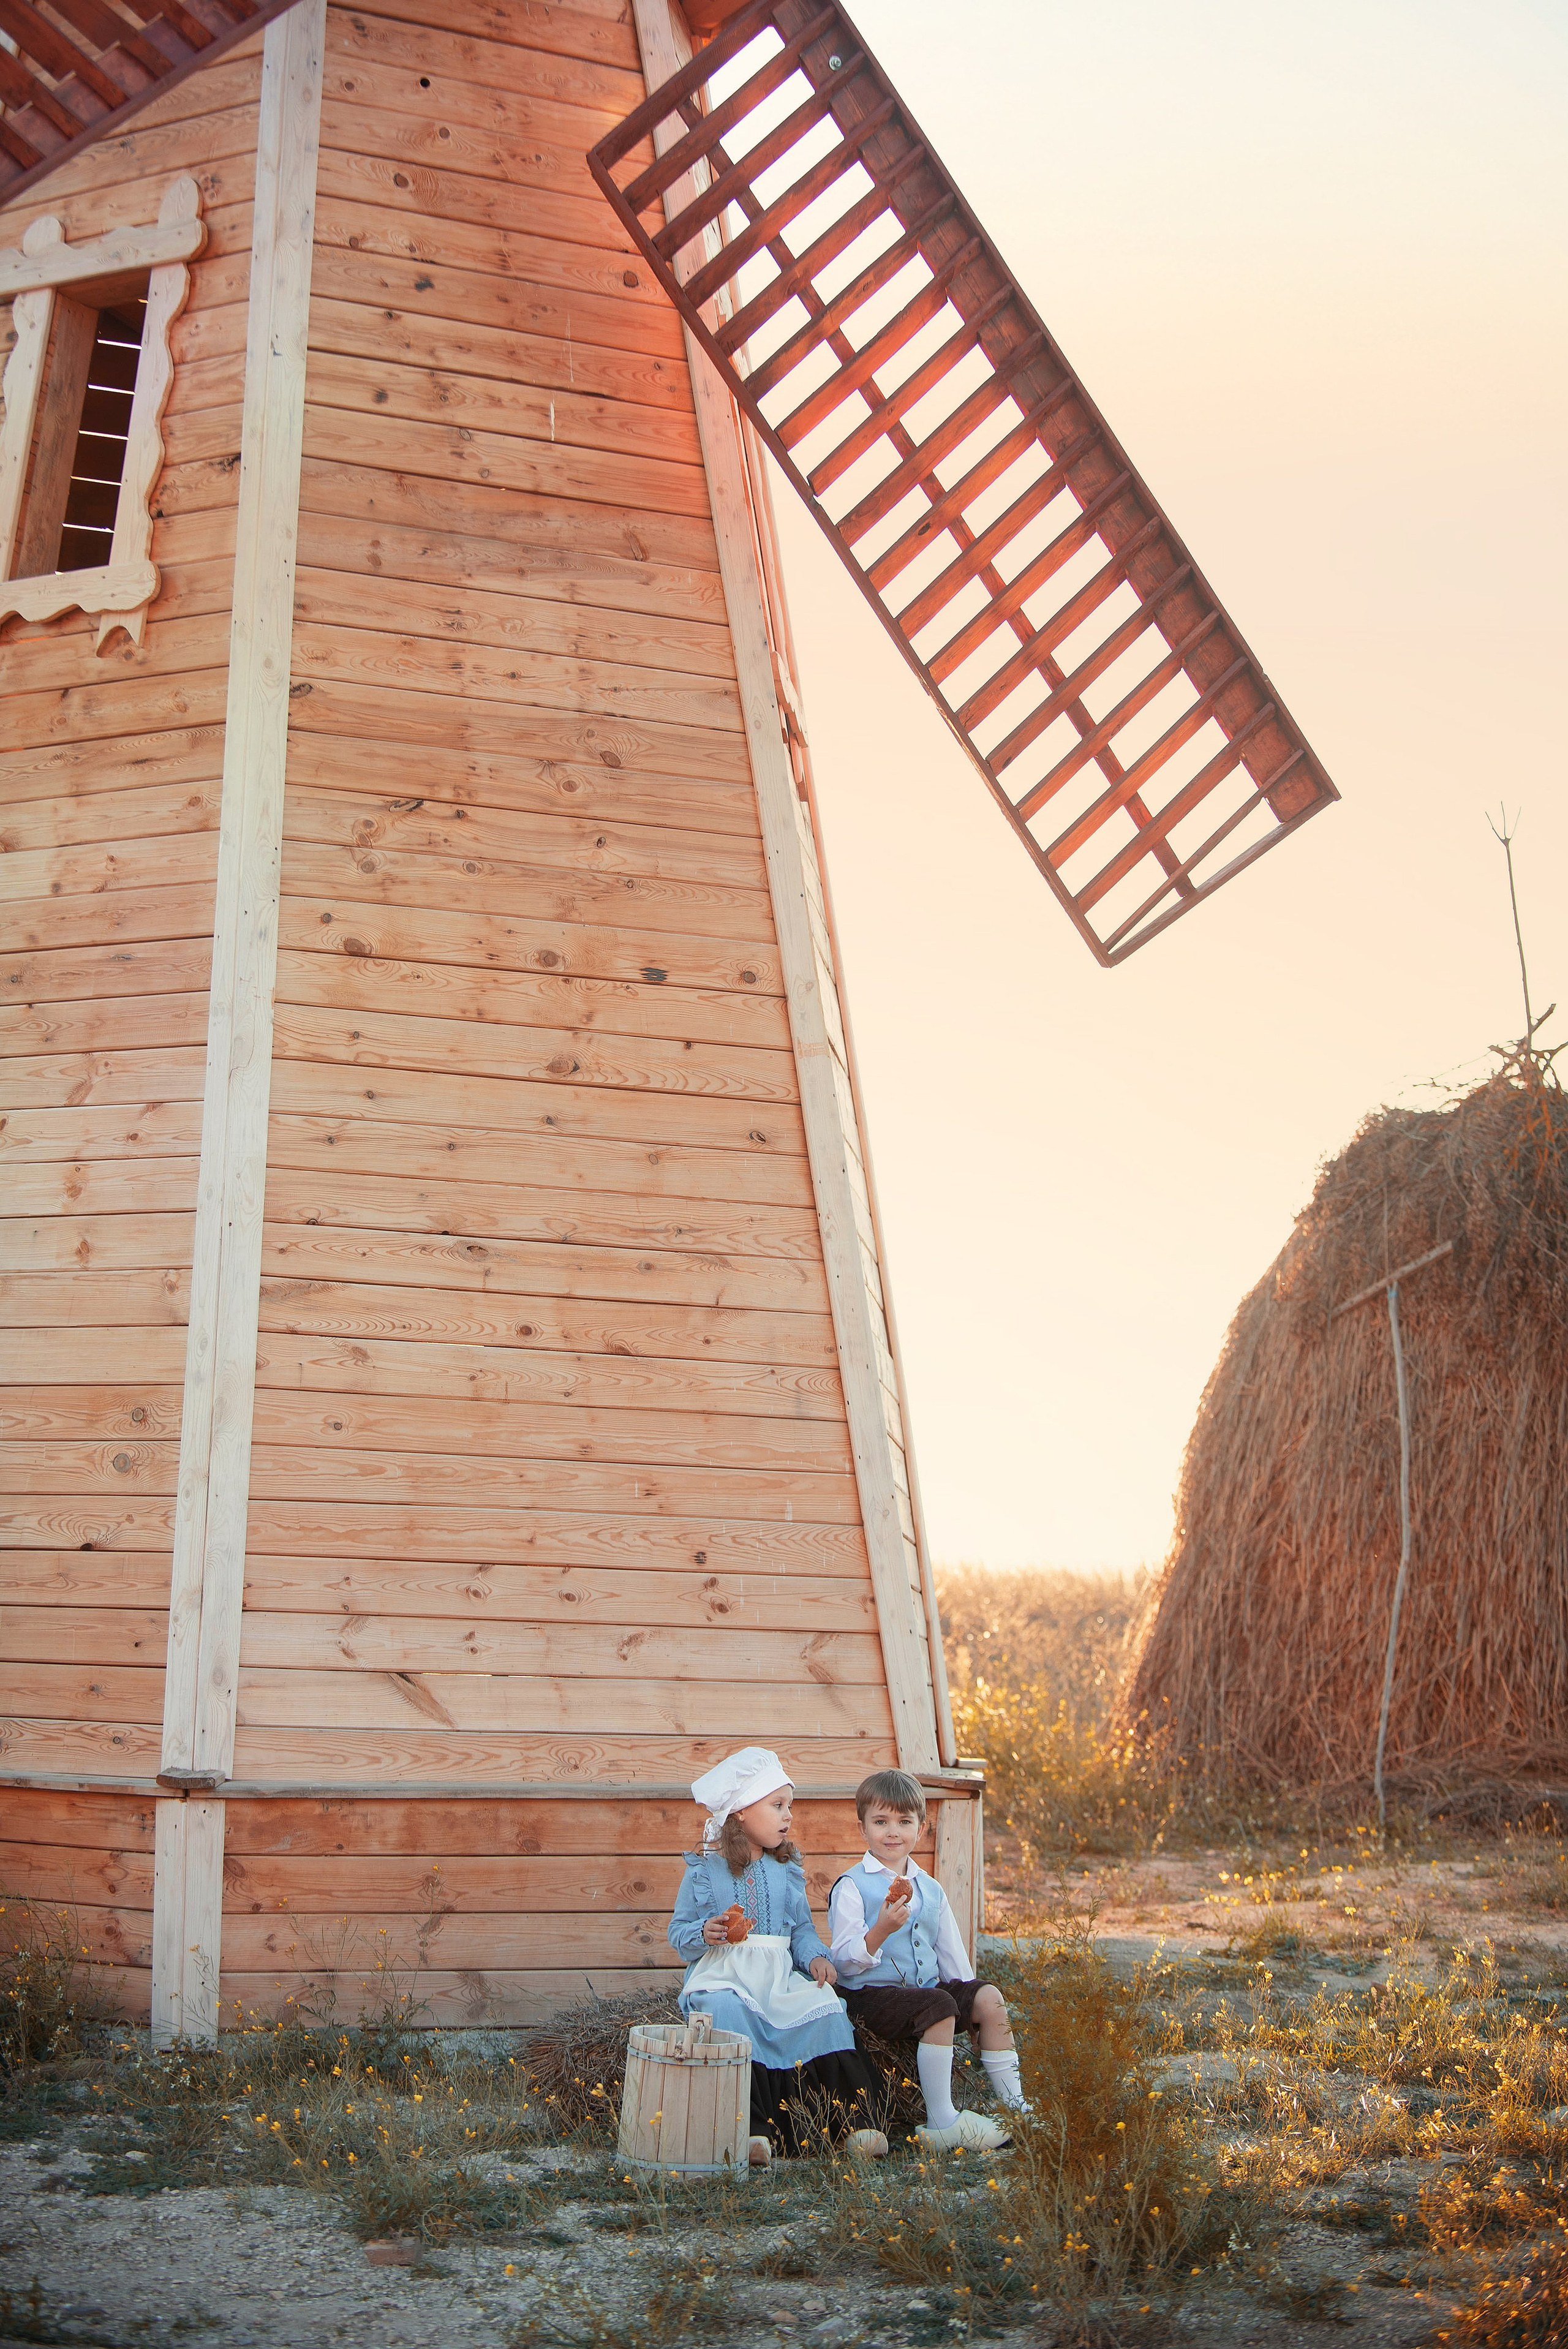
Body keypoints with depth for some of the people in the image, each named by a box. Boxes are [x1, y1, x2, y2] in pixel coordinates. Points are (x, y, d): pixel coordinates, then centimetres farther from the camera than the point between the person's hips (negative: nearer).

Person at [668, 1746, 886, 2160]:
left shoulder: (786, 1871, 17)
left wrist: (816, 1957, -5)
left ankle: (854, 2122, -22)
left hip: (779, 1974, 3)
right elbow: (678, 1931, 6)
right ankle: (755, 2128, -38)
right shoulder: (705, 1871, 6)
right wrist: (705, 1933, -16)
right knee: (728, 2012, -36)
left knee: (823, 2007, -24)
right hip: (722, 1974, -3)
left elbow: (802, 1928, 15)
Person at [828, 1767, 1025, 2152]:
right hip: (872, 1994, -6)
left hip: (928, 1986, 6)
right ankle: (941, 2124, -26)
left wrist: (969, 1993, 8)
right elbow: (845, 1961, -12)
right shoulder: (851, 1888, -4)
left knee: (989, 1998, -13)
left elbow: (953, 1958, 22)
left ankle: (1012, 2103, -6)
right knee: (940, 2007, -30)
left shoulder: (930, 1890, 16)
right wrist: (881, 1930, -26)